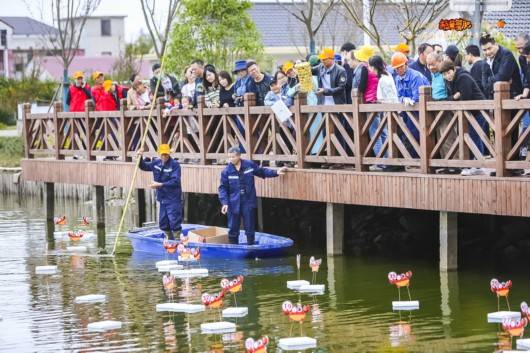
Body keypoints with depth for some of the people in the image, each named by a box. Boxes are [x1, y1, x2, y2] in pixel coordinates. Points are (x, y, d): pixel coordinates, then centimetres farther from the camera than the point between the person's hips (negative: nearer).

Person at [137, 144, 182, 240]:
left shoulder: (175, 165, -13)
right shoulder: (156, 163, 7)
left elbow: (175, 181, -22)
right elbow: (144, 166, 23)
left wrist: (160, 185, -25)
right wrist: (140, 158, 5)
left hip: (173, 199, -7)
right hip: (162, 199, 7)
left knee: (174, 222, -8)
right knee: (163, 223, 13)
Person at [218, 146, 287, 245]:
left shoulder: (249, 165, -1)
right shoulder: (226, 171, -5)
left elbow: (262, 171, 15)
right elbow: (223, 188, -3)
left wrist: (276, 172, 11)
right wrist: (224, 203, -13)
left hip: (248, 203, 1)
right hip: (233, 204, -1)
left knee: (250, 229, 7)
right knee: (233, 229, 5)